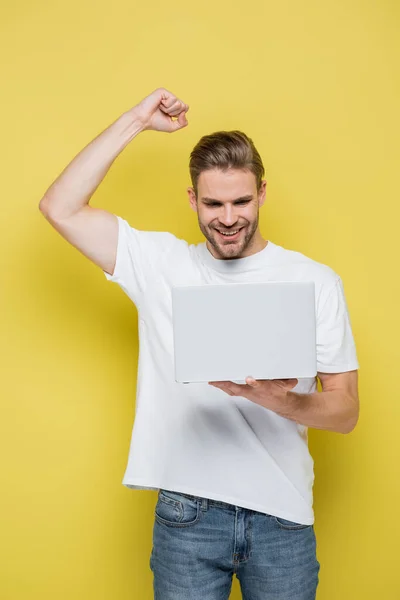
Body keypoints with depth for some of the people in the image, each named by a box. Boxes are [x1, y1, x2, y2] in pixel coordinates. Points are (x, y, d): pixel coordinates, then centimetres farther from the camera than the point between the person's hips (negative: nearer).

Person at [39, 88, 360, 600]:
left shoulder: (315, 281, -2)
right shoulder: (160, 263, 1)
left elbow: (346, 409, -1)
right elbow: (60, 208, -6)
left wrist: (278, 400, -22)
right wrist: (135, 121, -5)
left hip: (281, 516, 1)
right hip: (187, 516, 0)